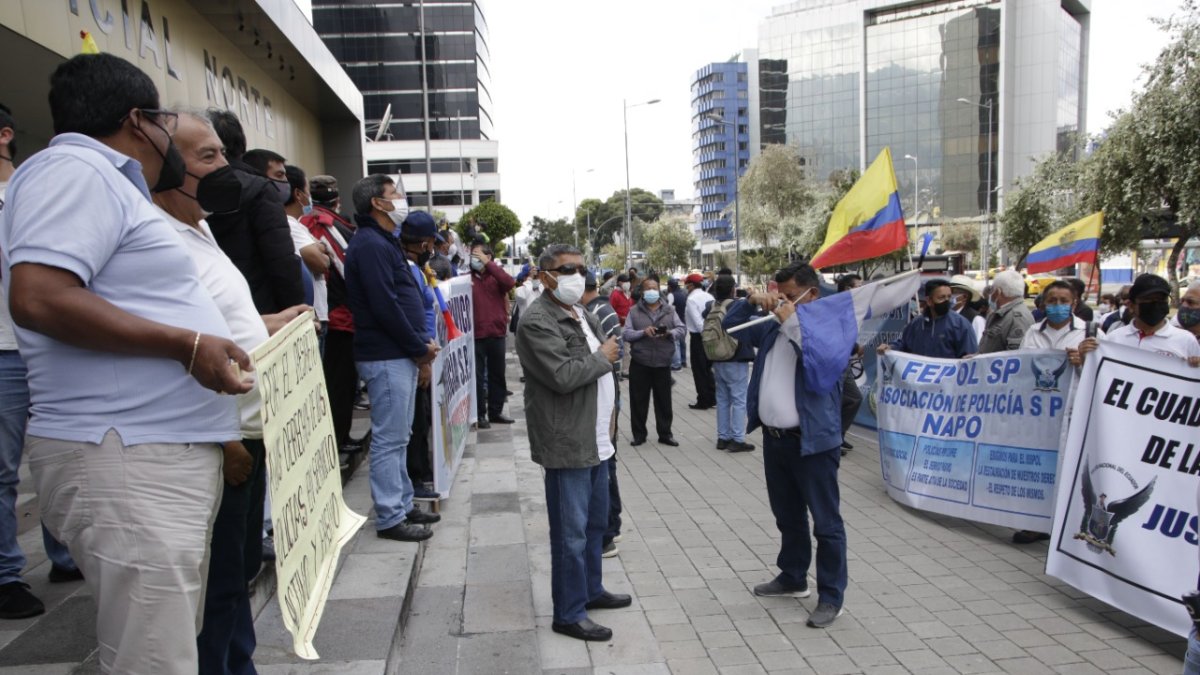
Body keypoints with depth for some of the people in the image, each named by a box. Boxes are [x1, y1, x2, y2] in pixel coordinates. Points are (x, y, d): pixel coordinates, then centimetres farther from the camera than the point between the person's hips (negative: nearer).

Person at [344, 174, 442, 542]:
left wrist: (422, 342, 7)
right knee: (389, 439, -3)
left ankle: (403, 505, 26)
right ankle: (390, 518, 5)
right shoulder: (370, 244, -14)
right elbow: (385, 307, -21)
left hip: (402, 355, 10)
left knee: (399, 436, 16)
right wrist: (420, 347, -13)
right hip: (387, 357, -10)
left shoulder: (385, 242, 19)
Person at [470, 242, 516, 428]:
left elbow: (510, 283, -15)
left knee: (497, 374, 12)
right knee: (478, 376, 1)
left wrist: (488, 263, -15)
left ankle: (496, 411, 24)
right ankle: (480, 414, 9)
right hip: (475, 335, -3)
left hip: (497, 333, 3)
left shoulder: (496, 276, 6)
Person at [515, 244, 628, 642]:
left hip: (595, 439, 10)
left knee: (595, 522, 20)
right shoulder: (537, 322, -16)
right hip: (568, 444, -9)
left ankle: (591, 590, 36)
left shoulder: (581, 315, 15)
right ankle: (568, 614, 11)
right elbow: (563, 375, -26)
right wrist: (602, 357, -11)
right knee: (571, 532, -1)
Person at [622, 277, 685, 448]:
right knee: (639, 400, 6)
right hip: (639, 363, -1)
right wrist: (643, 332, -21)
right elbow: (626, 334, -5)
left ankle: (665, 434, 20)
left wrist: (670, 333, -16)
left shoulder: (669, 311, 7)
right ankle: (639, 434, 19)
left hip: (663, 363, 1)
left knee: (664, 401, 9)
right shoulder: (634, 311, 1)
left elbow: (681, 328, 4)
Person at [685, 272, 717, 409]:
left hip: (699, 337, -7)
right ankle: (712, 399, 22)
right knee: (707, 368, 18)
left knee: (699, 370, 3)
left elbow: (698, 321, -20)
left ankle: (703, 401, 8)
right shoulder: (709, 296, 6)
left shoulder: (692, 299, -14)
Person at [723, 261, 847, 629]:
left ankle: (831, 597, 12)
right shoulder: (772, 325, 11)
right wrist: (751, 301, 0)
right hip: (774, 437, 7)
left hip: (813, 440, -7)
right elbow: (731, 325, 18)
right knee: (787, 516, 21)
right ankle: (793, 578, 36)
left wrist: (792, 321, -22)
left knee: (826, 522, 2)